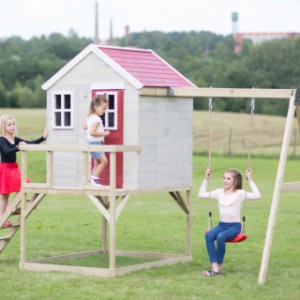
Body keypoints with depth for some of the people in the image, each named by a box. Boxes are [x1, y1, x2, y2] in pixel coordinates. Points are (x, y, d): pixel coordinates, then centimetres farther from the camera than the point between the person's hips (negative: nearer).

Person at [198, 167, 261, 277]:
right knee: (209, 235, -31)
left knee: (220, 237, -37)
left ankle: (219, 266, -19)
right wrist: (206, 179, 10)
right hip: (221, 225, 4)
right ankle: (214, 268, -33)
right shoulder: (219, 192, 11)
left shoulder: (240, 193, -3)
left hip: (235, 226, -4)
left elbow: (257, 196, -17)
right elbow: (201, 194, 15)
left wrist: (250, 180, -16)